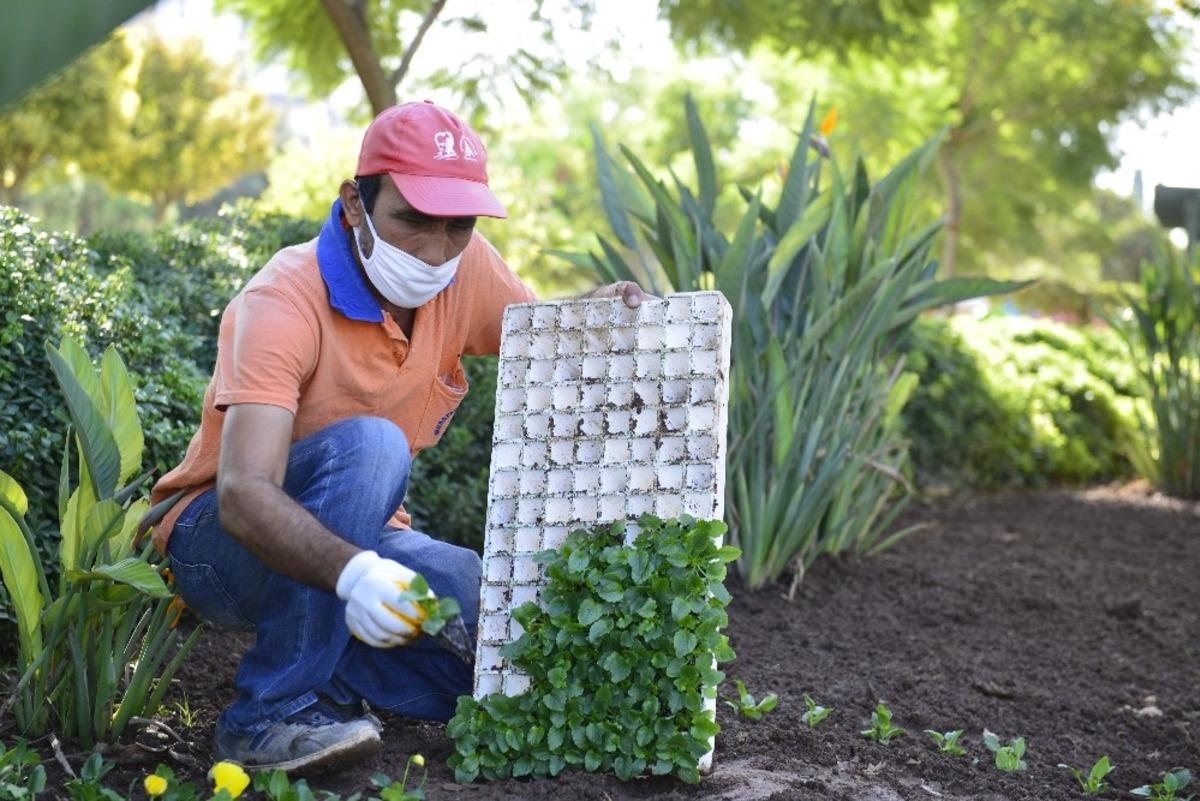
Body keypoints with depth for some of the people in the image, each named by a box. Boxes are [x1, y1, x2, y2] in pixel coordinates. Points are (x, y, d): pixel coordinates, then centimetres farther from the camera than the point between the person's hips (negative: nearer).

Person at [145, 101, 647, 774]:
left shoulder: (468, 270, -9)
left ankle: (329, 667, 4)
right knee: (366, 446, -35)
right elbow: (243, 492, -38)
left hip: (356, 540, 5)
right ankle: (271, 715, -27)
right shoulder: (285, 303, -27)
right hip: (223, 542, -5)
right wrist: (352, 573, -56)